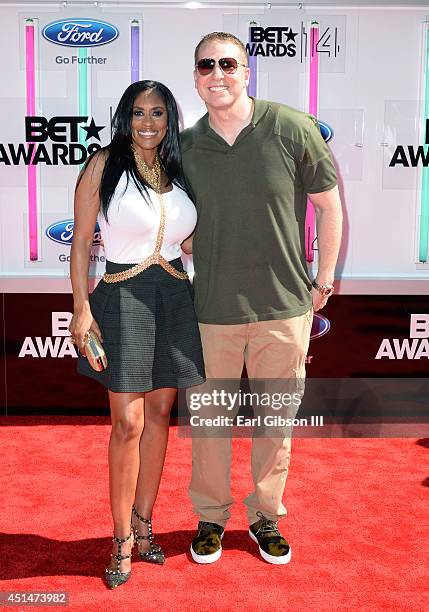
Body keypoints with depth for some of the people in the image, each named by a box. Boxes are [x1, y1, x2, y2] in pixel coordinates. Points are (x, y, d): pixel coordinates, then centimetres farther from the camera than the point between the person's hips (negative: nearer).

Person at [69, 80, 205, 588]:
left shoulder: (178, 173, 12)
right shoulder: (104, 166, -2)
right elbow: (81, 243, -4)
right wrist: (82, 308, -11)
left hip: (174, 299, 5)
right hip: (123, 298, -5)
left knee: (159, 413, 10)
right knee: (128, 423, -4)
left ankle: (143, 524, 24)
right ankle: (122, 540, 11)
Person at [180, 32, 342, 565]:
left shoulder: (293, 129, -6)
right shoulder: (185, 147, 3)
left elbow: (329, 205, 3)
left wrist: (324, 280, 3)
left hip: (284, 306, -1)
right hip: (212, 310, 2)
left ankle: (265, 515, 32)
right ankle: (211, 516, 32)